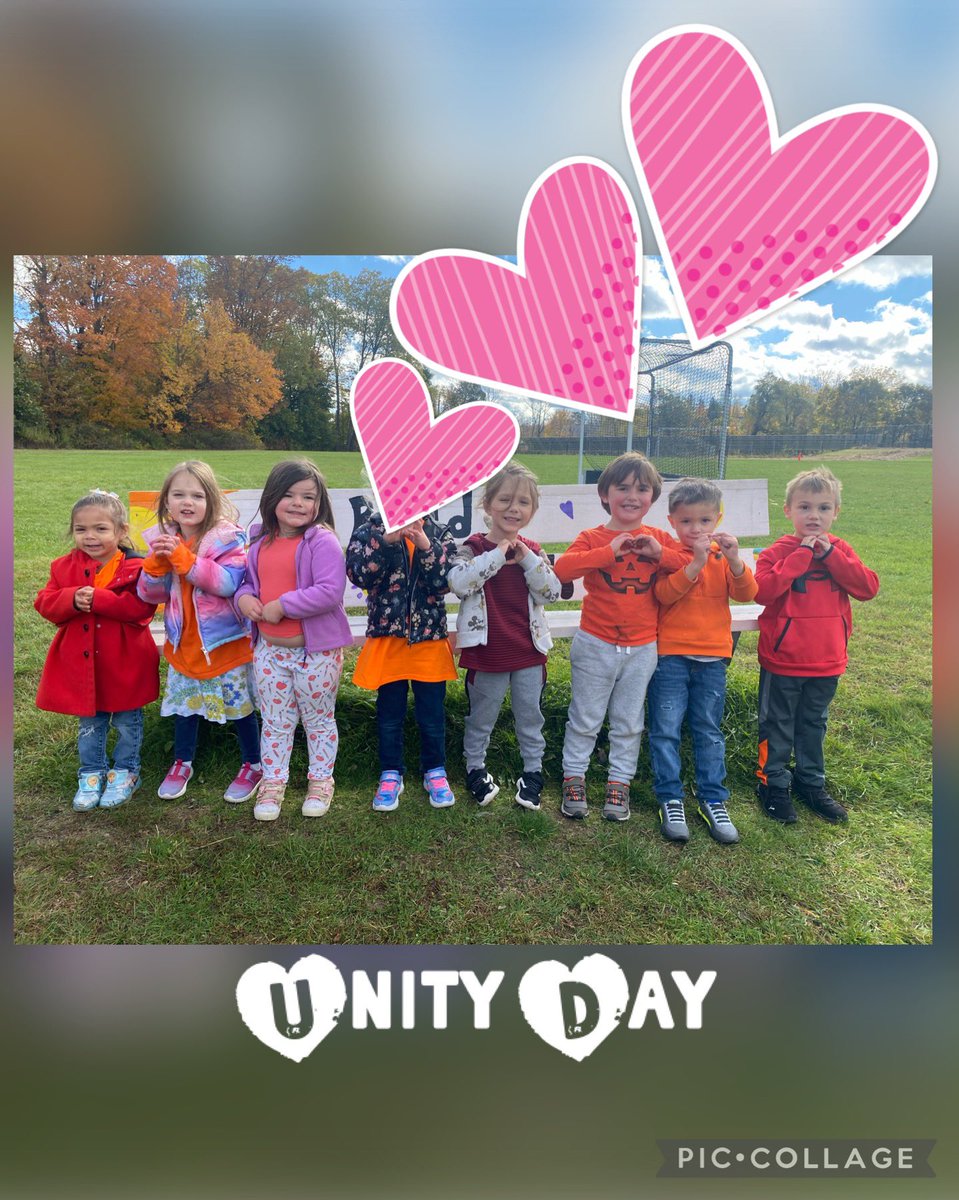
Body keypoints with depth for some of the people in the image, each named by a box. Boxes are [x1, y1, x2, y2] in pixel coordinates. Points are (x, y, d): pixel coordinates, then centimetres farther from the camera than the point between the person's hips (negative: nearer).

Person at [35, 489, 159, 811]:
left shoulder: (135, 567, -14)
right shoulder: (65, 567, 0)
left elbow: (141, 605, -26)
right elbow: (45, 603, -4)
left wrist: (96, 599, -30)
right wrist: (73, 600, -24)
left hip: (125, 664, -4)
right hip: (81, 663, 4)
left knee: (127, 722, 14)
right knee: (89, 723, 19)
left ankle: (125, 771, 33)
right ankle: (92, 773, 36)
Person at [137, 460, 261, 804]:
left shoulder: (226, 538, -17)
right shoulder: (162, 540, -1)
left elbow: (229, 582, -30)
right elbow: (151, 594, -3)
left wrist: (184, 558, -34)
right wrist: (156, 563, -23)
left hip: (225, 641, -5)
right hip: (183, 641, 5)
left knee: (238, 704, 9)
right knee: (184, 701, 20)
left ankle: (252, 765, 28)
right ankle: (182, 763, 40)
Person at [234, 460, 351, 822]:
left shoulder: (322, 542, -16)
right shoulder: (261, 543, 5)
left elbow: (330, 591, -26)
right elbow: (248, 581, 17)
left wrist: (282, 605, -23)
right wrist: (243, 597, -7)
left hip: (317, 649, -5)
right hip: (269, 648, 5)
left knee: (318, 720, 13)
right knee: (274, 721, 16)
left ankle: (321, 780, 31)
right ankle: (273, 783, 32)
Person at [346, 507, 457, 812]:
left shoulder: (440, 535, 1)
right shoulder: (371, 530, -1)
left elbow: (445, 581, -12)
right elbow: (359, 574, -15)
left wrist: (425, 546, -25)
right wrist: (386, 540, -26)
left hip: (430, 639, 1)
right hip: (388, 638, 0)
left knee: (432, 714, 10)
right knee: (389, 714, 12)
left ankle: (435, 771, 29)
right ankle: (391, 775, 28)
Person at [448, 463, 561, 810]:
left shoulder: (532, 551, 3)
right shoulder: (473, 547, -8)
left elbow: (552, 592, -6)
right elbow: (459, 582, -26)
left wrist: (528, 560, -17)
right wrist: (497, 553, -25)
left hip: (529, 651, 3)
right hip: (486, 652, -3)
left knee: (530, 716, 15)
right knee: (481, 717, 14)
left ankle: (533, 771, 32)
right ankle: (475, 768, 33)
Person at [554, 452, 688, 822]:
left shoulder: (659, 539, 5)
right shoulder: (593, 538, -6)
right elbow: (562, 568, -23)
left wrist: (660, 553, -17)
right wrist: (609, 551, -27)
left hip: (642, 648, 3)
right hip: (595, 645, -3)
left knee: (629, 722, 15)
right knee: (585, 719, 10)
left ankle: (619, 783, 29)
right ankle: (574, 779, 26)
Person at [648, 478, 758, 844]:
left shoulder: (723, 555, 8)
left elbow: (747, 593, -6)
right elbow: (664, 594, -19)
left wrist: (734, 559, -21)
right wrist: (696, 562, -26)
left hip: (712, 657, 3)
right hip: (670, 654, -3)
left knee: (709, 732, 12)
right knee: (665, 730, 1)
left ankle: (713, 800, 23)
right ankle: (670, 800, 13)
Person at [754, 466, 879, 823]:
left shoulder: (840, 550, 3)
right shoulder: (777, 551, -11)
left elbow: (868, 587, -9)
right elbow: (763, 591, -27)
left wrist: (830, 556, -18)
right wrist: (802, 555, -25)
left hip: (827, 661, 5)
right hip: (782, 660, -4)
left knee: (814, 725, 21)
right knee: (778, 726, 9)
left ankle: (811, 783, 37)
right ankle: (773, 784, 25)